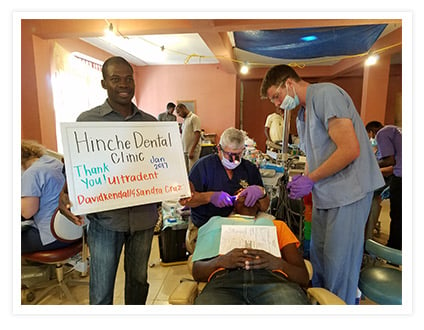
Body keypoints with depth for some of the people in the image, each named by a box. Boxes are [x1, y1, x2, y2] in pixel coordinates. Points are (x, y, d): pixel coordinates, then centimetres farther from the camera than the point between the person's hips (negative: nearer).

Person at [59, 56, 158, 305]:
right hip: (105, 218, -2)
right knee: (101, 293, 7)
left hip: (144, 216, 3)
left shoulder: (150, 122, 6)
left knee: (138, 280, 20)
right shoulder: (87, 121, -1)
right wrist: (65, 196, -19)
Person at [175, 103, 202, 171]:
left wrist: (192, 150, -21)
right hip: (185, 150, 8)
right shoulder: (185, 119, 18)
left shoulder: (194, 118, -8)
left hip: (192, 150, -8)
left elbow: (197, 135, -17)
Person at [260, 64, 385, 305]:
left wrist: (310, 180, -14)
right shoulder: (302, 113, 16)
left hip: (348, 191, -9)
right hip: (323, 195, 9)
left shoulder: (326, 94, -13)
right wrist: (303, 179, 2)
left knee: (338, 264, 2)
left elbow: (350, 149, -21)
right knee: (318, 259, 17)